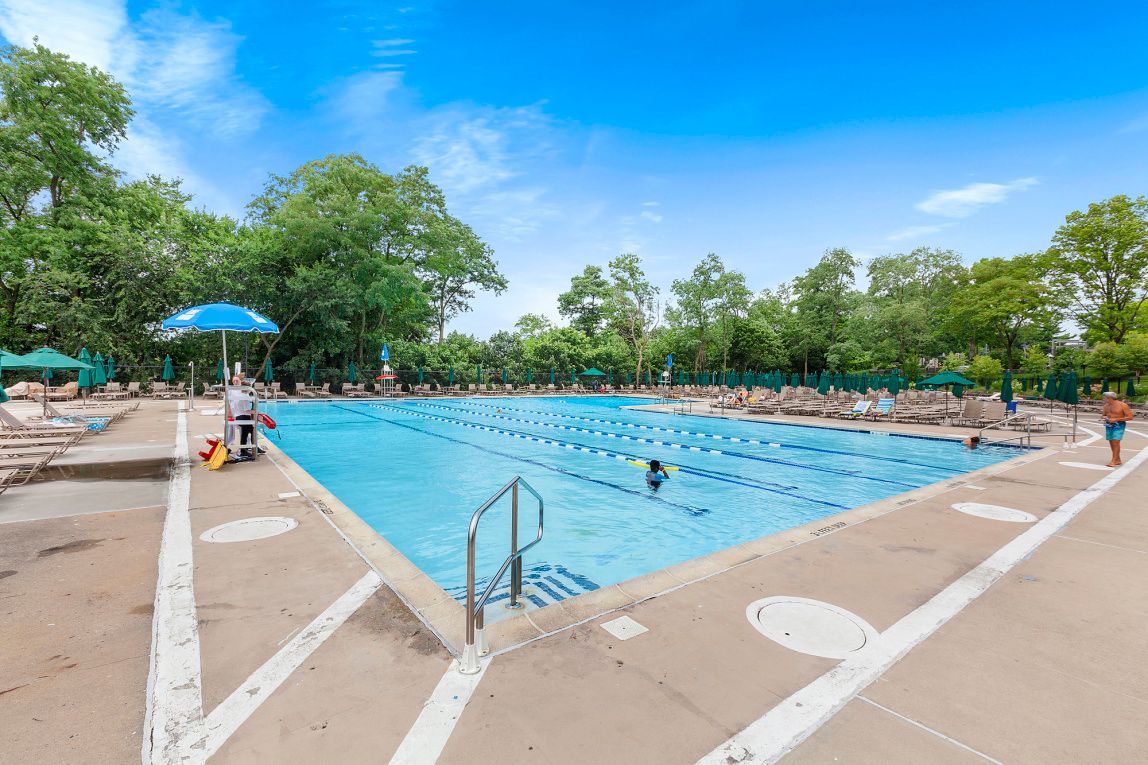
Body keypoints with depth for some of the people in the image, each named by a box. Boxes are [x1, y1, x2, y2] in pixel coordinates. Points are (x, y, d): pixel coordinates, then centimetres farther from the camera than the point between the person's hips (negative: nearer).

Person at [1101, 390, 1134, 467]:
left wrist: (1116, 419, -19)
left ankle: (1113, 461, -10)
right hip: (1109, 425, 6)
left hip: (1119, 425, -6)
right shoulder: (1106, 406, 6)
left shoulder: (1123, 405, -11)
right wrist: (1105, 418, -3)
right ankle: (1118, 460, 18)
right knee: (1111, 443, 7)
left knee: (1116, 442, -12)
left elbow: (1130, 417, -11)